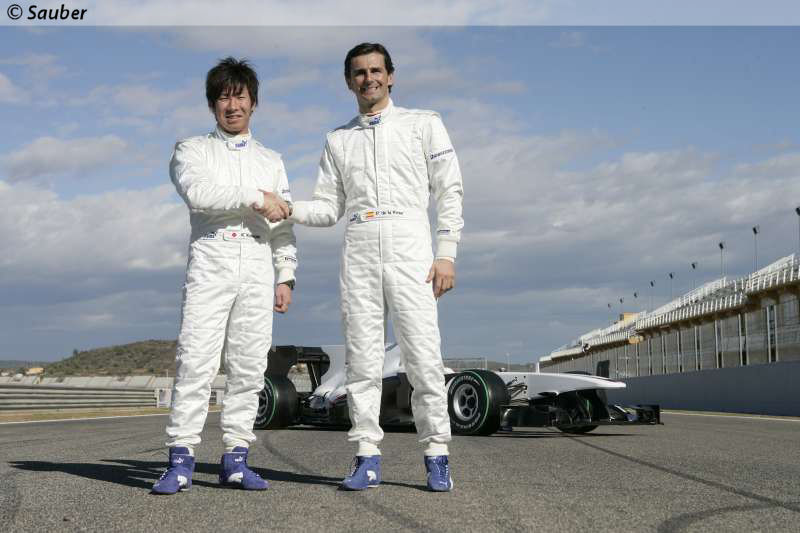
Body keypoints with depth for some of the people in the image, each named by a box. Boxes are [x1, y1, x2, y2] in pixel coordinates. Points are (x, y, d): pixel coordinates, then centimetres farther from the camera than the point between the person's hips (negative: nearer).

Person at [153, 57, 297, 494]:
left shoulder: (271, 160, 23)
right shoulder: (191, 151, 13)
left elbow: (283, 226, 17)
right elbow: (197, 191, -9)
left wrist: (286, 277, 7)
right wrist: (256, 198, -11)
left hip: (258, 269, 3)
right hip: (210, 264, -3)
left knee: (249, 367, -1)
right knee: (196, 361, -10)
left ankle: (236, 458, 4)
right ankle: (181, 460, -8)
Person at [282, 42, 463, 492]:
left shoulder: (424, 124, 11)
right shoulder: (338, 140, 19)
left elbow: (450, 191, 5)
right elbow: (329, 208, 16)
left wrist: (447, 255, -4)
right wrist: (286, 209, -4)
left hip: (410, 249, -3)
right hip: (359, 252, 3)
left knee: (424, 356, -6)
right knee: (362, 358, 1)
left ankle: (437, 455, 3)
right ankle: (368, 456, 7)